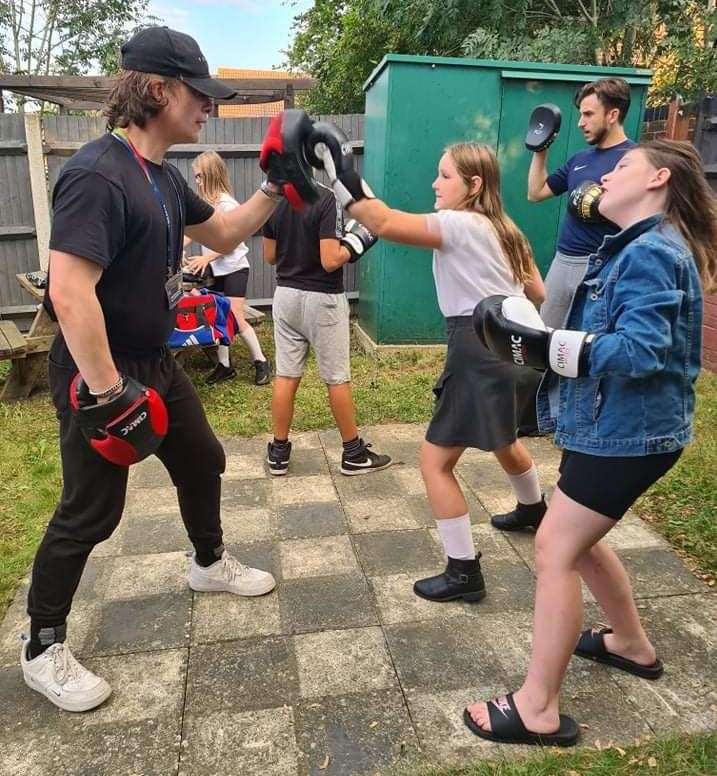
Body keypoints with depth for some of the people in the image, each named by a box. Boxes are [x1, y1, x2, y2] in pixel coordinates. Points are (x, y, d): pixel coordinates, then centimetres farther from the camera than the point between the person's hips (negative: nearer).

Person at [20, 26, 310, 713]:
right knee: (89, 513, 1)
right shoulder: (98, 174, -23)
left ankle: (209, 563, 46)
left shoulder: (163, 176, 8)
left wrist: (275, 186, 8)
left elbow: (223, 236, 19)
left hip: (153, 362, 10)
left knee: (202, 461, 20)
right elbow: (69, 292, -31)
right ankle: (42, 649, 24)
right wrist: (108, 393, -30)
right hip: (99, 373, -9)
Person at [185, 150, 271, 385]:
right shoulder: (205, 202, 5)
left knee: (236, 318, -7)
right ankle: (224, 365, 18)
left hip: (233, 268, -7)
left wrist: (206, 258, -25)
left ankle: (261, 362, 8)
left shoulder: (226, 203, -15)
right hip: (215, 269, 7)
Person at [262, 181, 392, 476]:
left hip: (286, 295, 5)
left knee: (285, 376, 10)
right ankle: (353, 454, 18)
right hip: (322, 300, -5)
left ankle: (279, 452, 18)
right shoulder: (326, 199, -17)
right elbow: (330, 261, -21)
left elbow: (269, 256, 9)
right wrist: (352, 244, -3)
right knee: (337, 379, 6)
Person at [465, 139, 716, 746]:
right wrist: (546, 337, 1)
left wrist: (544, 345, -29)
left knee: (555, 550, -6)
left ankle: (538, 710, 6)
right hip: (614, 426, 10)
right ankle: (631, 644, 42)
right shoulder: (638, 247, 15)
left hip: (626, 433, -10)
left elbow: (640, 351, -29)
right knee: (577, 540, 21)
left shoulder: (652, 252, -18)